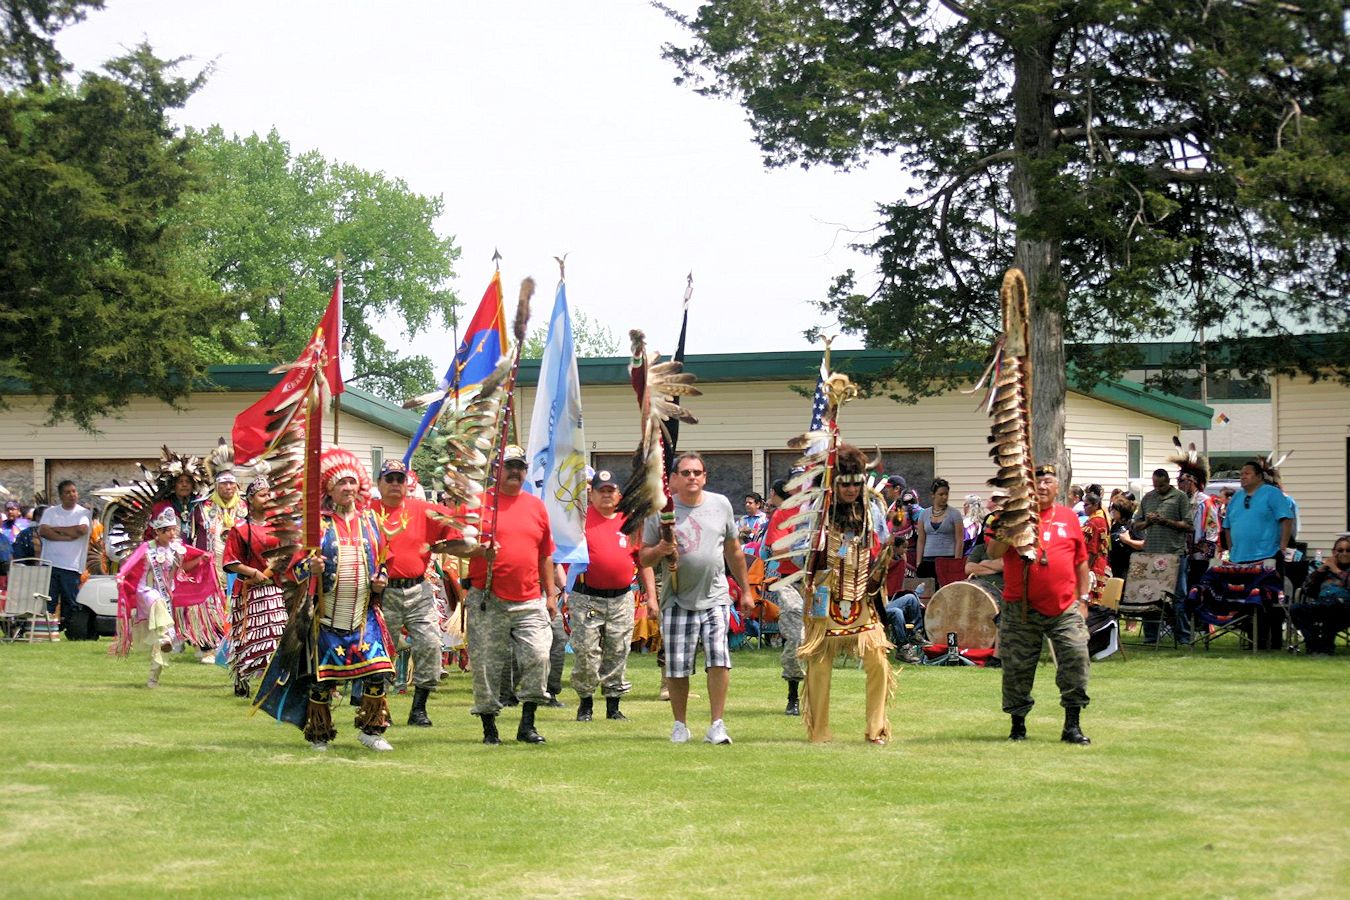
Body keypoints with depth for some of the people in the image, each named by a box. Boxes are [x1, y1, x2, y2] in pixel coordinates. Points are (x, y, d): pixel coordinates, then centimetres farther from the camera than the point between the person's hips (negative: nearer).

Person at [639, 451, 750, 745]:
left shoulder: (720, 505, 8)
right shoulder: (660, 510, 0)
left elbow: (733, 550, 17)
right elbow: (644, 558, 3)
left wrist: (745, 590, 19)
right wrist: (660, 550, -19)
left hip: (715, 597, 1)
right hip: (677, 600, -1)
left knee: (719, 660, -12)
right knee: (677, 668, 1)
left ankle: (717, 725, -5)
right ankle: (680, 725, 19)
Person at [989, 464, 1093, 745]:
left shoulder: (1069, 517, 10)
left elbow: (1081, 561, 16)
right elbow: (993, 553, -5)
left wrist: (1083, 596, 12)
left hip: (1064, 608, 1)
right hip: (1021, 609, -1)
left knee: (1076, 658, -9)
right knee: (1017, 669, 4)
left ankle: (1072, 725, -2)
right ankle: (1018, 724, 19)